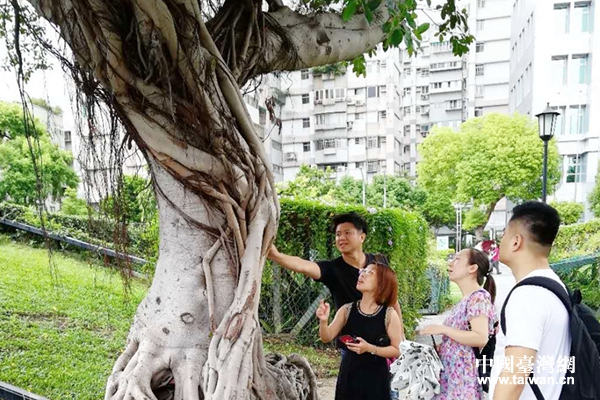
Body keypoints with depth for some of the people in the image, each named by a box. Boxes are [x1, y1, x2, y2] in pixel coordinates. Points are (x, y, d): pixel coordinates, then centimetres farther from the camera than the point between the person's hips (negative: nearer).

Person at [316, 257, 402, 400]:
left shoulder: (389, 314, -11)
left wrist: (370, 348, -21)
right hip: (349, 375, 2)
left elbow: (397, 350, -8)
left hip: (376, 378, -2)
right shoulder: (347, 310, -4)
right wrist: (323, 321, -21)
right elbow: (327, 338, -1)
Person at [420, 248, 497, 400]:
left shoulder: (479, 297, -14)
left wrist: (443, 329, -19)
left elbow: (480, 338, -24)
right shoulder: (466, 300, 12)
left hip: (464, 378, -8)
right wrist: (439, 346, 6)